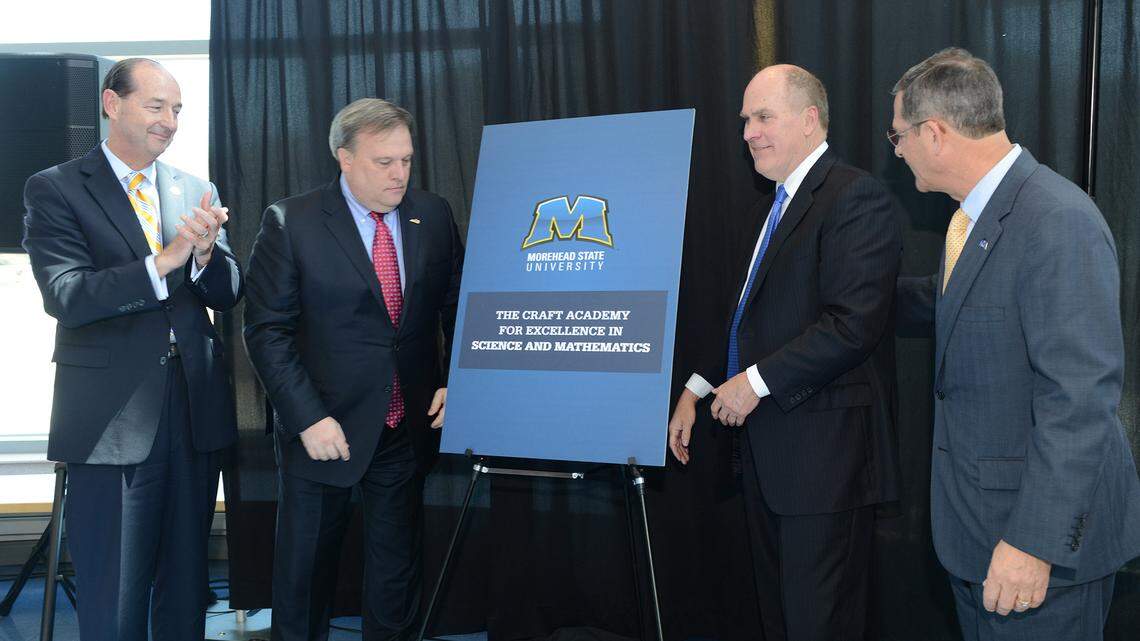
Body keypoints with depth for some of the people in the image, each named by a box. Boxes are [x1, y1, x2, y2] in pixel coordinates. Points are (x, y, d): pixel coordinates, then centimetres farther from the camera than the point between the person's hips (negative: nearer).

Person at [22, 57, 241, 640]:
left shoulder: (196, 192, 10)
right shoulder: (54, 189, -3)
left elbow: (227, 295, 7)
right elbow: (66, 297, -15)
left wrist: (205, 251, -15)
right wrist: (164, 261, -24)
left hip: (196, 415, 4)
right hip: (112, 422, -4)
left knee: (186, 590, 15)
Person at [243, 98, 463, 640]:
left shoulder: (434, 216, 2)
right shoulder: (290, 223, -9)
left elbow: (456, 306, 10)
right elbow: (267, 330, -10)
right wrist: (308, 418, -17)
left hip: (409, 427, 3)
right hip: (326, 429, -2)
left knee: (397, 570, 13)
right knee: (304, 571, 11)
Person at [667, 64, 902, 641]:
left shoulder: (856, 199, -12)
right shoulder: (774, 203, 18)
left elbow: (854, 323, -22)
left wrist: (757, 382, -19)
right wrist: (696, 388, 13)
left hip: (824, 448, -9)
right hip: (767, 447, 9)